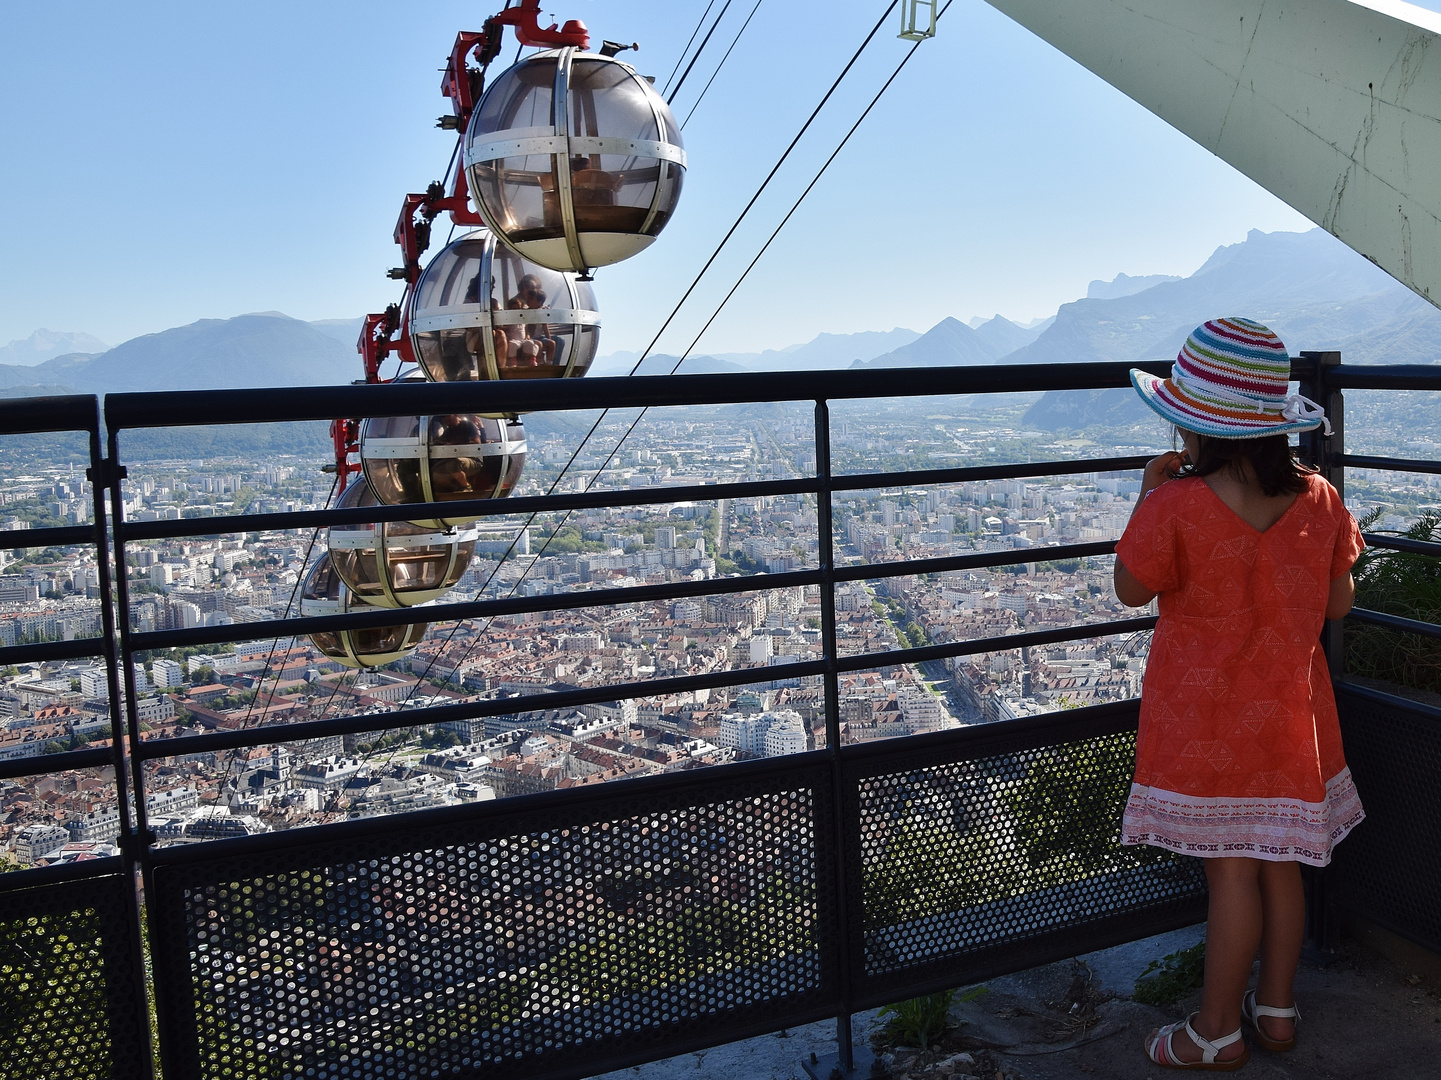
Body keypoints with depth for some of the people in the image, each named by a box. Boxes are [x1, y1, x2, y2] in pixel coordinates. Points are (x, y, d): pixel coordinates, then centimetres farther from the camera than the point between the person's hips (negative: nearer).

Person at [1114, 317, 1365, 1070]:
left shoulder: (1176, 507, -21)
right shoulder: (1318, 500, -5)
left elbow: (1131, 590, -6)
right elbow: (1338, 605, 4)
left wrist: (1147, 496, 0)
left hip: (1206, 717, -5)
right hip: (1290, 714, 5)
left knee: (1231, 869, 4)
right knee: (1281, 860, 16)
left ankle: (1216, 1032, 19)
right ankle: (1277, 1007, 33)